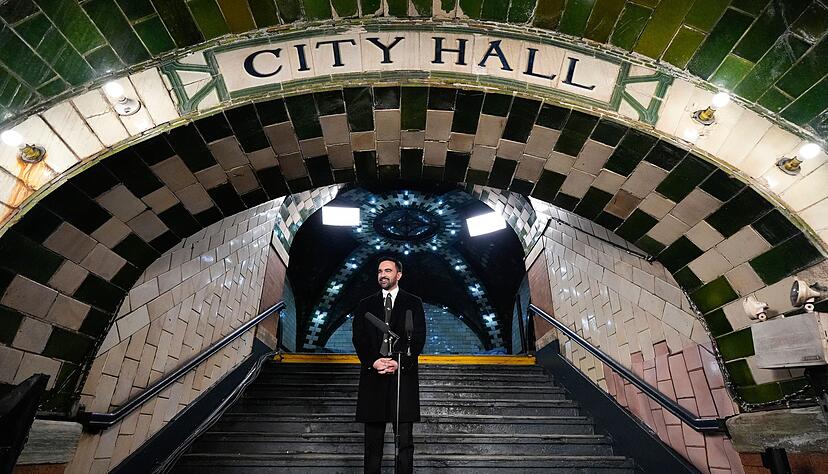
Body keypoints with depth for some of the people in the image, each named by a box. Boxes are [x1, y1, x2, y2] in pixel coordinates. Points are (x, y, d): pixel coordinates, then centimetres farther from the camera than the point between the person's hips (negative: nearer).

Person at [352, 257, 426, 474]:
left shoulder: (413, 303, 9)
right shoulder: (365, 305, 15)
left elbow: (418, 338, 0)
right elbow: (359, 338, 6)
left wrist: (398, 362, -13)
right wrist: (373, 361, -11)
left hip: (403, 375, -1)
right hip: (373, 376, 2)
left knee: (405, 439, 1)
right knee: (373, 442, 7)